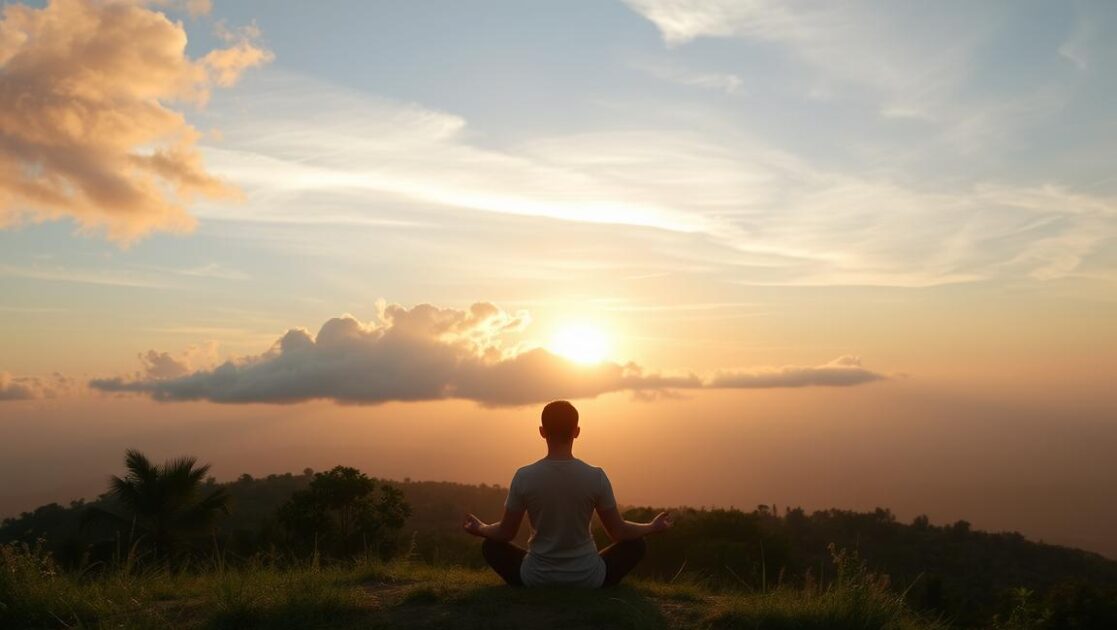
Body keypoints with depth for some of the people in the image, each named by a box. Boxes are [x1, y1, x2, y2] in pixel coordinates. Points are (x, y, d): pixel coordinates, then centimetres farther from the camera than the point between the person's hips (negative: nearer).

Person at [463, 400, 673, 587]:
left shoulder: (524, 477, -13)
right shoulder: (596, 477, -13)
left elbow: (506, 533, -1)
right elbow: (618, 532, -3)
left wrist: (480, 529, 21)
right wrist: (653, 527, 16)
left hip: (537, 579, 0)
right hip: (587, 579, 0)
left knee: (491, 546, 25)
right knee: (636, 544, 22)